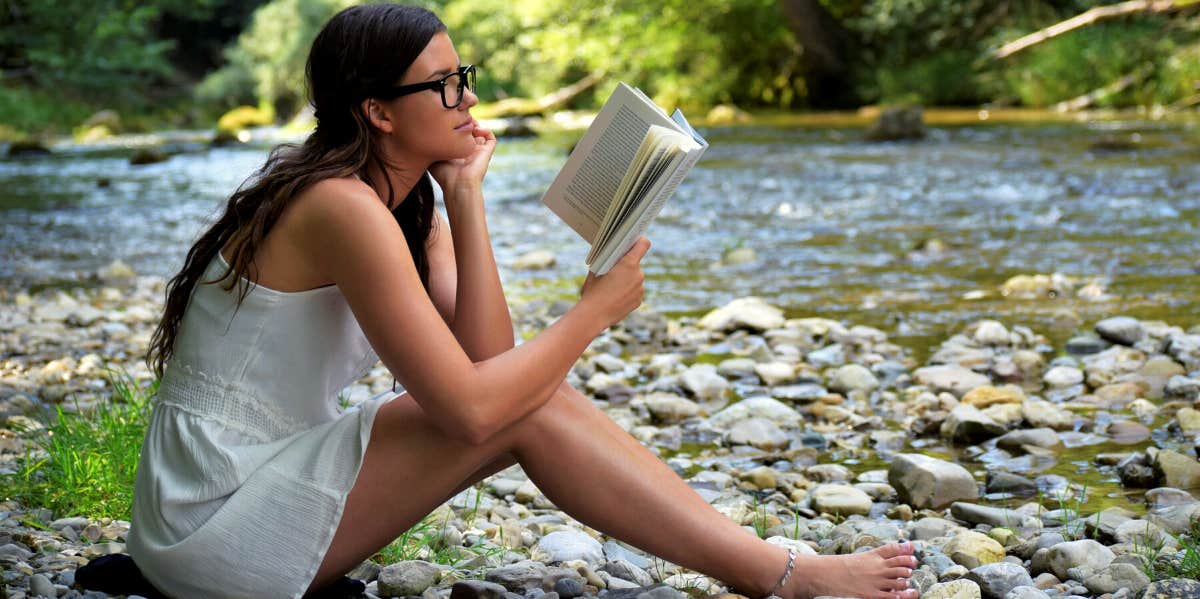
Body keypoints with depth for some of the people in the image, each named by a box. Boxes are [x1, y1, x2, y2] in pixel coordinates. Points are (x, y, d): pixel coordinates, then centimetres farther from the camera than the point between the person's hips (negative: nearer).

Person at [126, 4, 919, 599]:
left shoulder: (404, 206, 7)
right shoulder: (345, 210, -22)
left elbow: (484, 359, -5)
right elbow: (469, 407, -26)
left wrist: (466, 197, -7)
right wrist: (596, 310, -13)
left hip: (271, 477, 8)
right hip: (214, 524, -8)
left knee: (524, 390, -5)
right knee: (528, 410, -18)